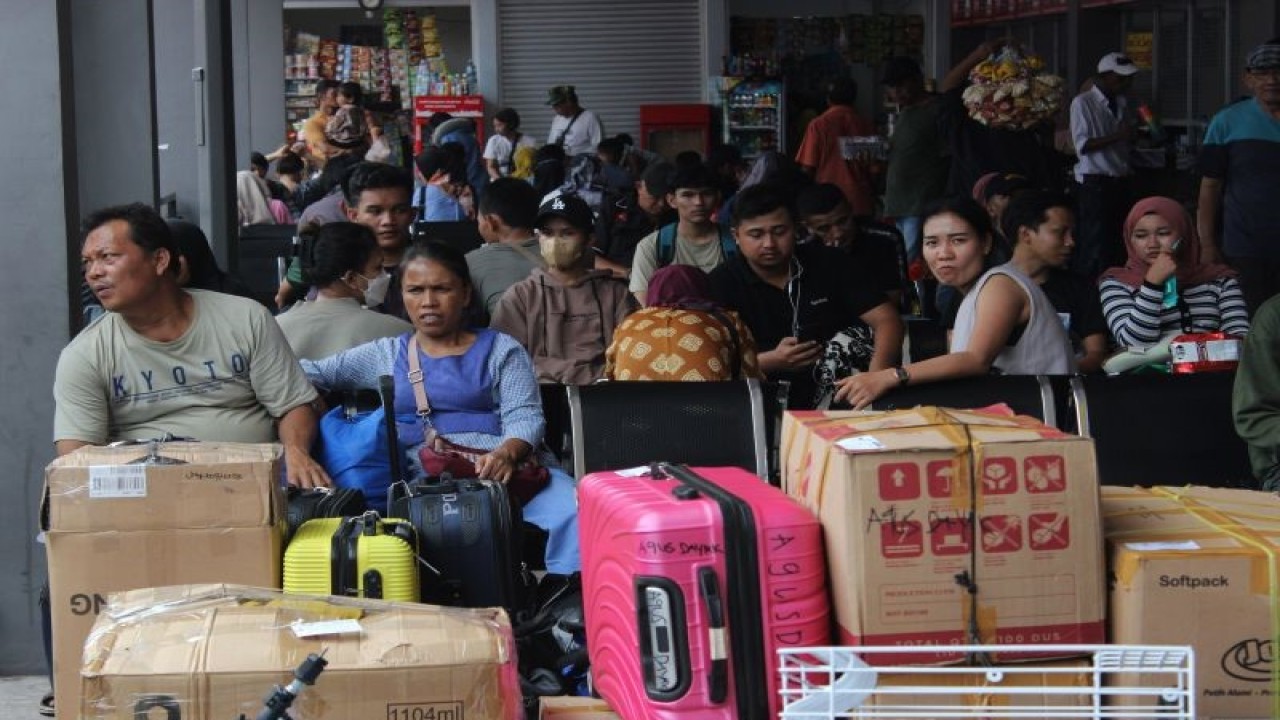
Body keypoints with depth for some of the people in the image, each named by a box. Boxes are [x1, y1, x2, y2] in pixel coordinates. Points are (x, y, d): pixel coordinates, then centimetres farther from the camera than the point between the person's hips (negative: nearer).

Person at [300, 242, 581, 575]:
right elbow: (312, 372, 20)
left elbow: (525, 417, 4)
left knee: (571, 513, -32)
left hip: (509, 468, 0)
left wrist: (507, 453, -19)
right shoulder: (387, 355, 25)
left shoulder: (501, 350, 17)